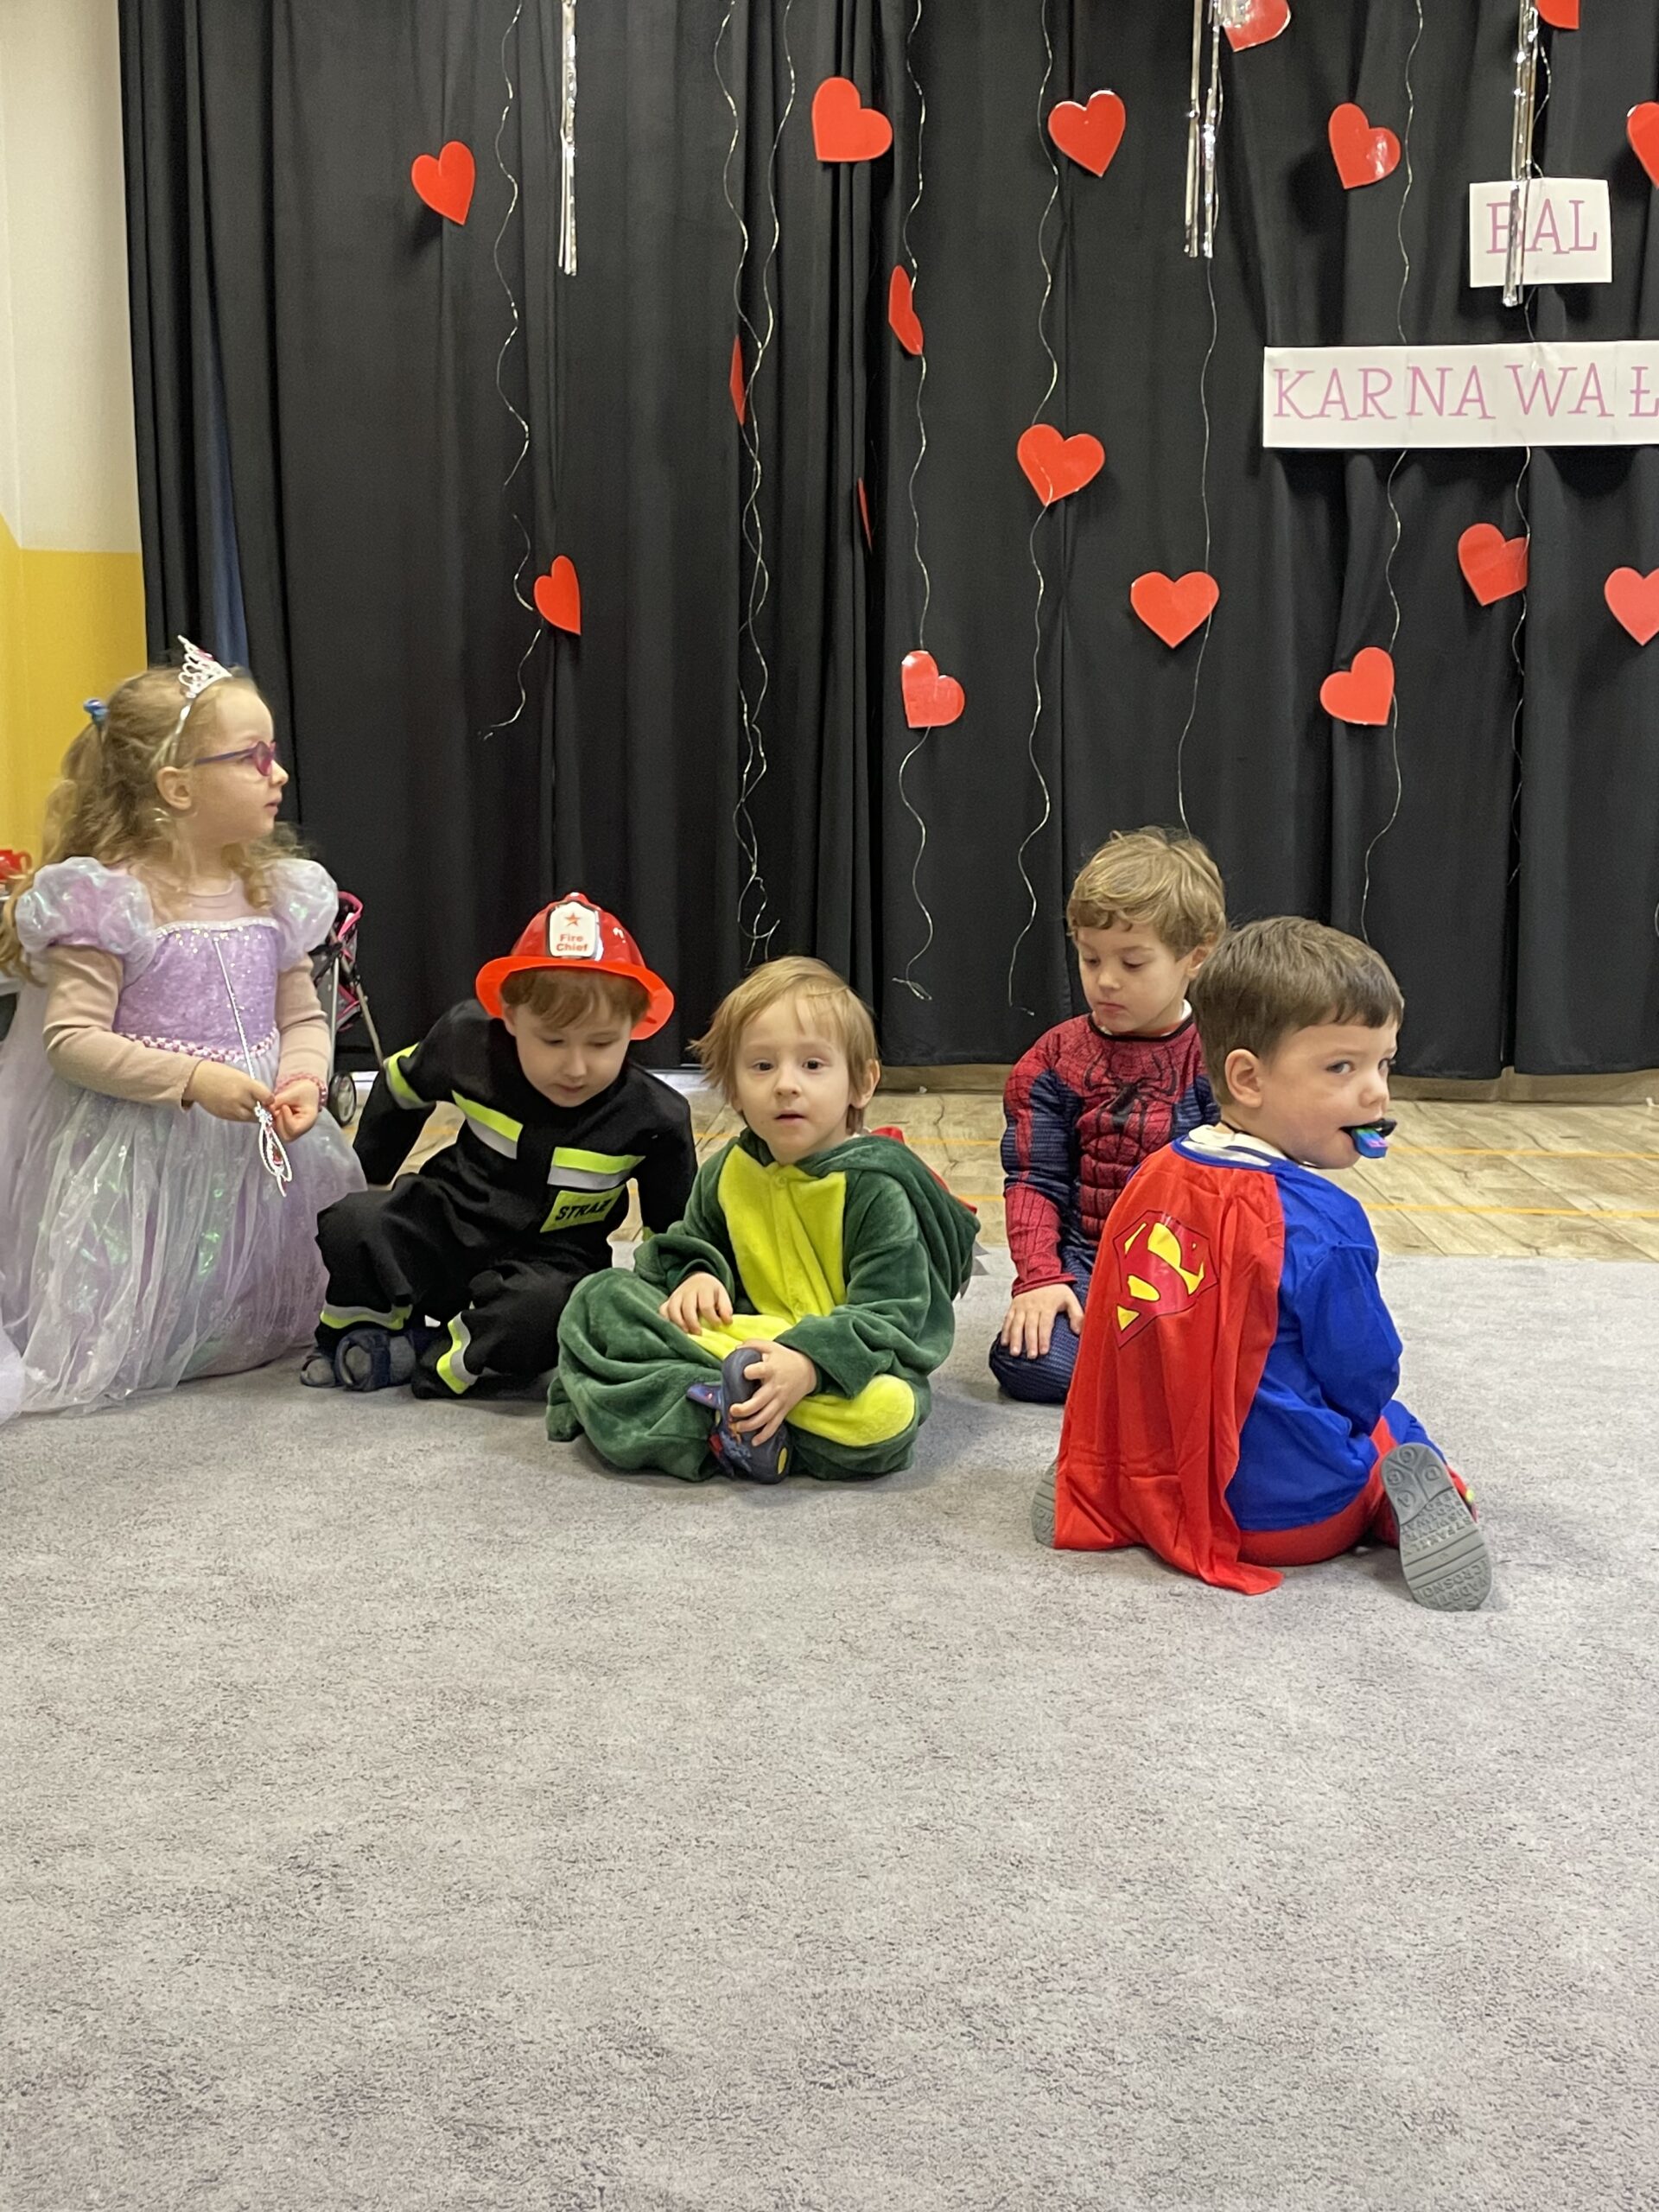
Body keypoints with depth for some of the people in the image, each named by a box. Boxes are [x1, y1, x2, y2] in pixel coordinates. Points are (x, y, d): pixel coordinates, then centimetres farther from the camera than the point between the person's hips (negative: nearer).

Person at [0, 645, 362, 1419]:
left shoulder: (276, 892, 4)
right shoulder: (106, 899, -14)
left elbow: (303, 1018, 9)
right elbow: (72, 1039, -17)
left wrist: (303, 1080, -13)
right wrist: (192, 1078, -26)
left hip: (258, 1147, 6)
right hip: (136, 1155, -5)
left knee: (254, 1329, 15)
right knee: (121, 1351, -2)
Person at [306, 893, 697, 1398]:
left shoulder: (654, 1119, -16)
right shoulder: (469, 1041, -13)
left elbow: (676, 1224, 1)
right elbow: (399, 1086, 10)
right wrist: (365, 1179, 16)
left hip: (550, 1257, -2)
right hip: (450, 1223, 2)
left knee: (548, 1304, -38)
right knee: (352, 1224, -28)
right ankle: (367, 1332, -2)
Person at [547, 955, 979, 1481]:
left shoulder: (878, 1188, -13)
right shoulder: (728, 1171, 5)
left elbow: (889, 1315, -18)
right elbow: (696, 1240, 23)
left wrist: (808, 1362, -35)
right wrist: (698, 1274, -3)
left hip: (845, 1364, -6)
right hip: (743, 1336, 6)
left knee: (883, 1416, -40)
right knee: (603, 1297, -8)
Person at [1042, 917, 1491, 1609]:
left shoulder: (1152, 1180, -2)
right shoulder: (1322, 1224, -23)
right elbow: (1365, 1377, -11)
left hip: (1153, 1488, 6)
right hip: (1291, 1513, -5)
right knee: (1395, 1424, 23)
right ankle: (1398, 1502, -5)